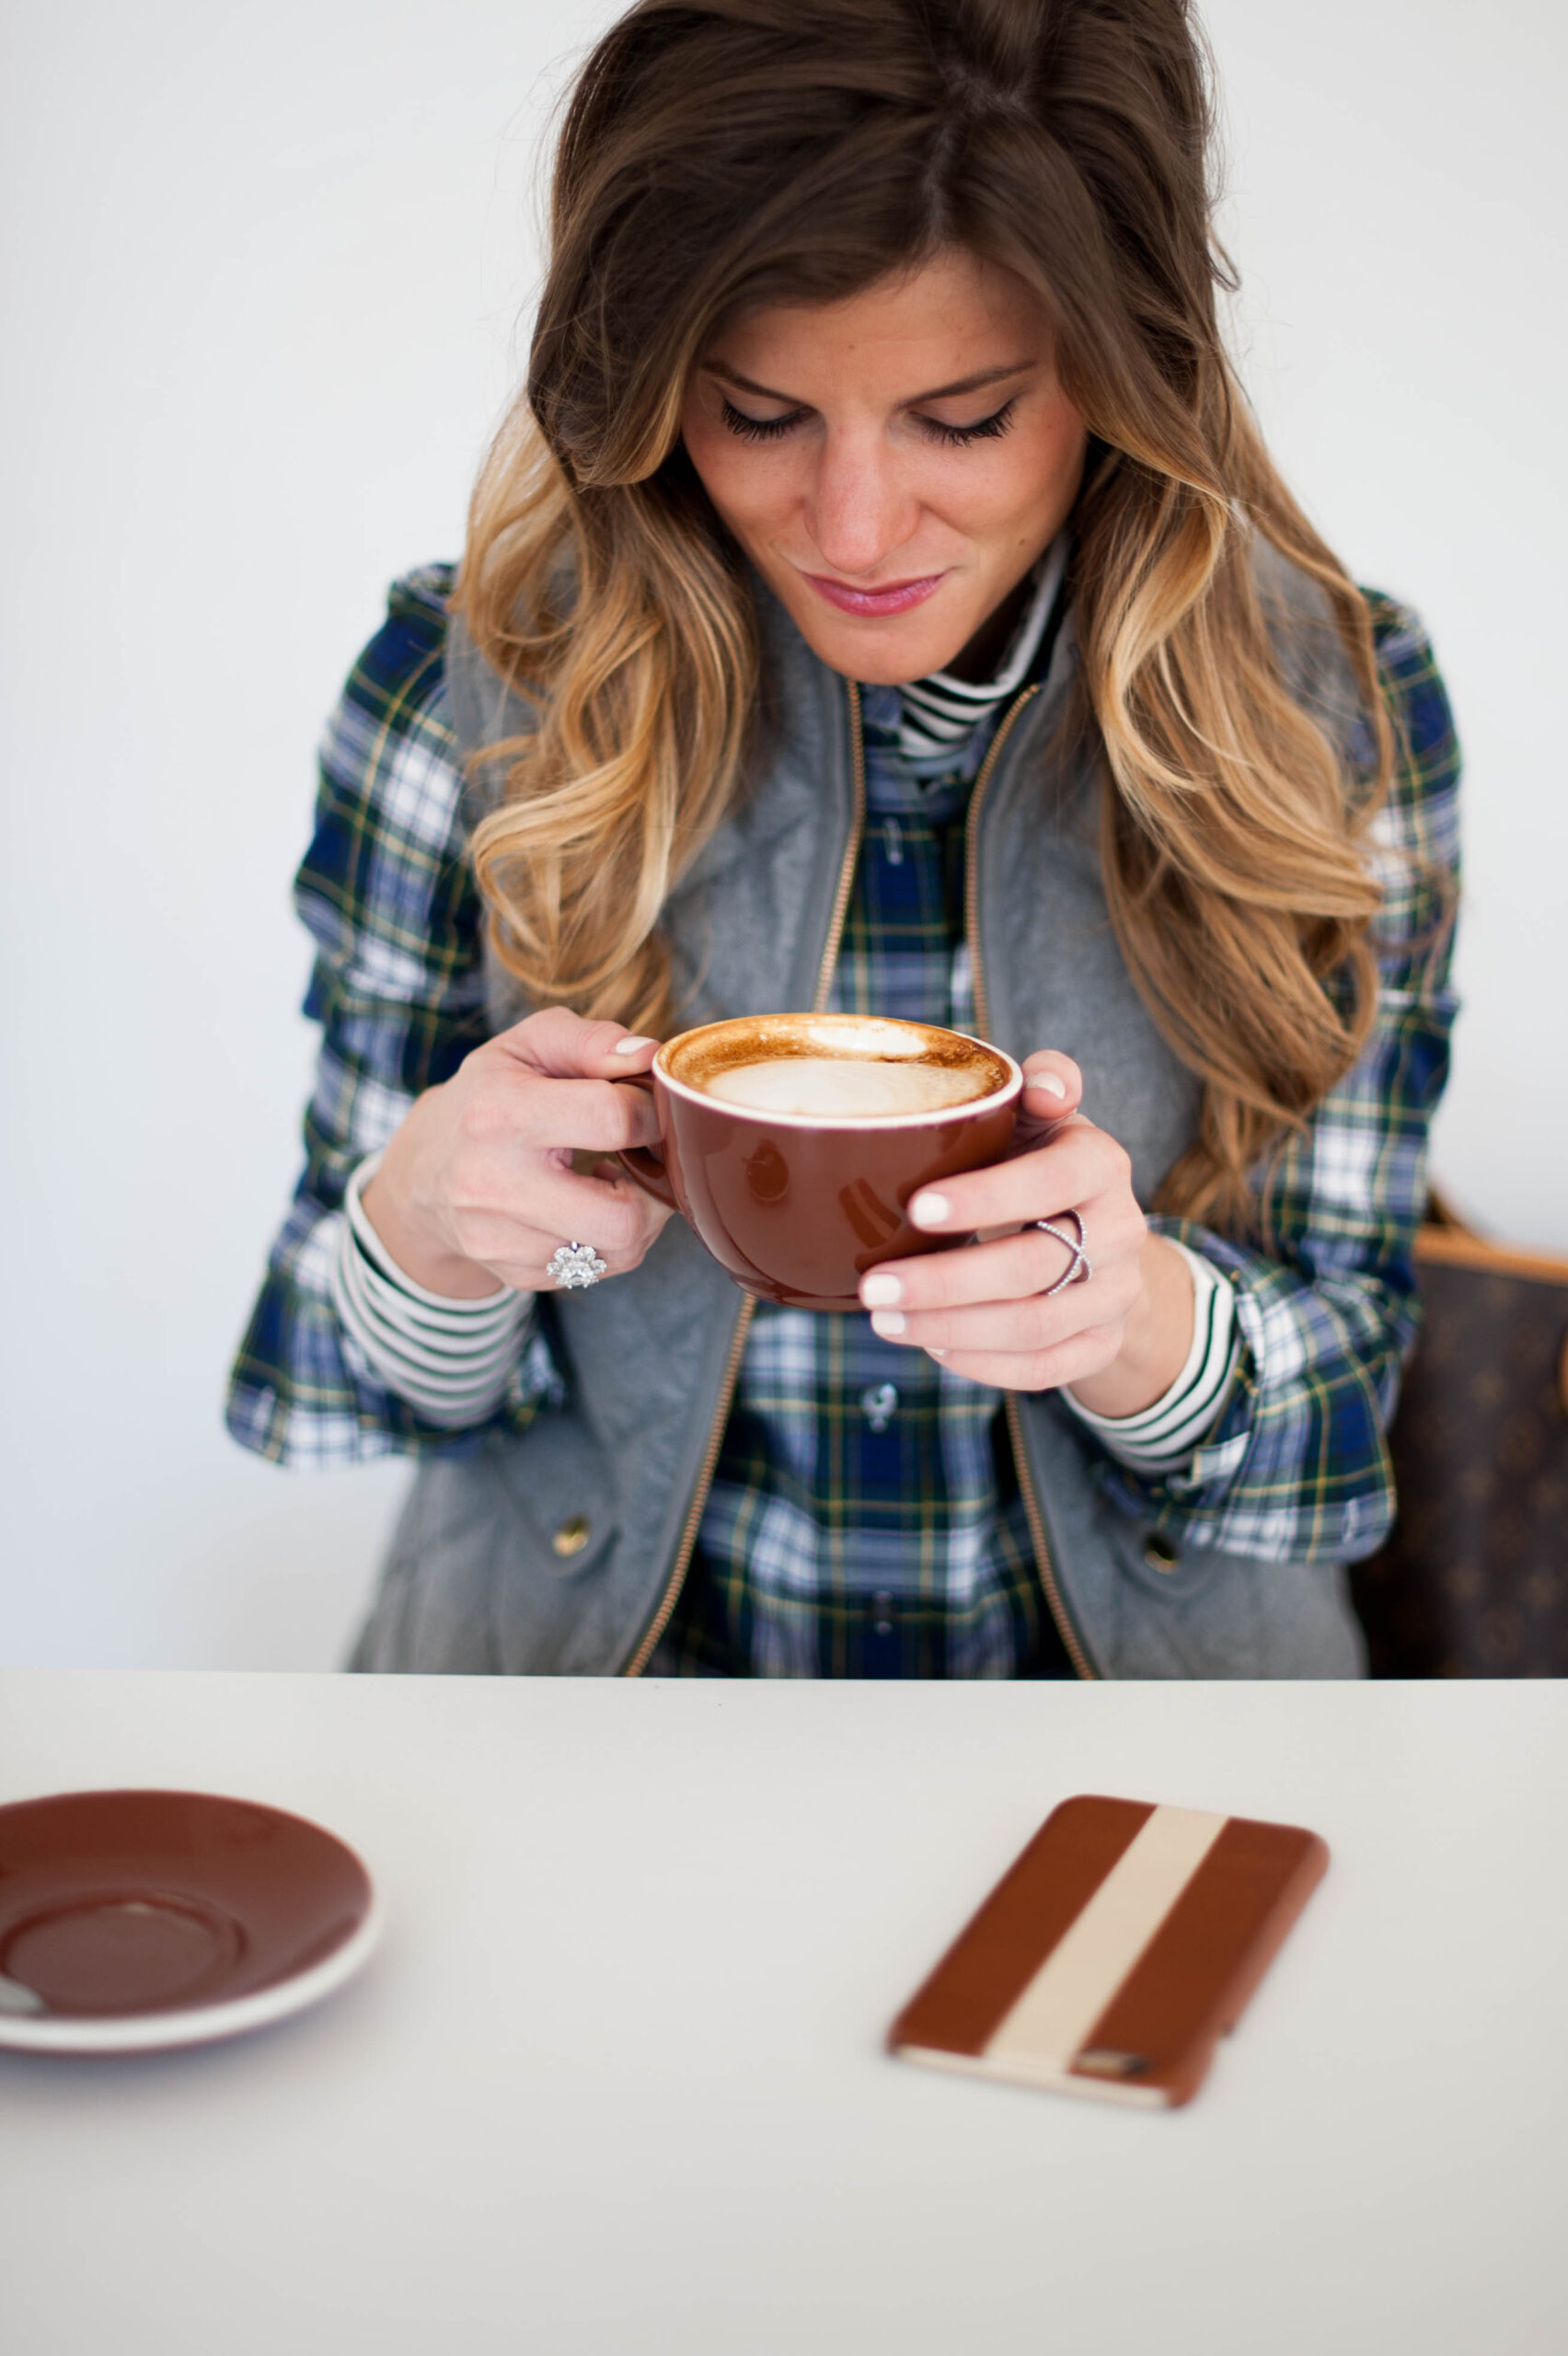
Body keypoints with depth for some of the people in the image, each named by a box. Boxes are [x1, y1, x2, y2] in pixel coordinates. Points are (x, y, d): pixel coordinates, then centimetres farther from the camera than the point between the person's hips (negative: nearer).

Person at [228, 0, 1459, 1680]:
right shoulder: (466, 688, -8)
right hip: (598, 1637, 0)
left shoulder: (1336, 707, -7)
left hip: (1144, 1664, 0)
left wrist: (1140, 1319, -23)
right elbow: (424, 1382, 0)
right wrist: (420, 1224, -22)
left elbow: (1339, 1398, -1)